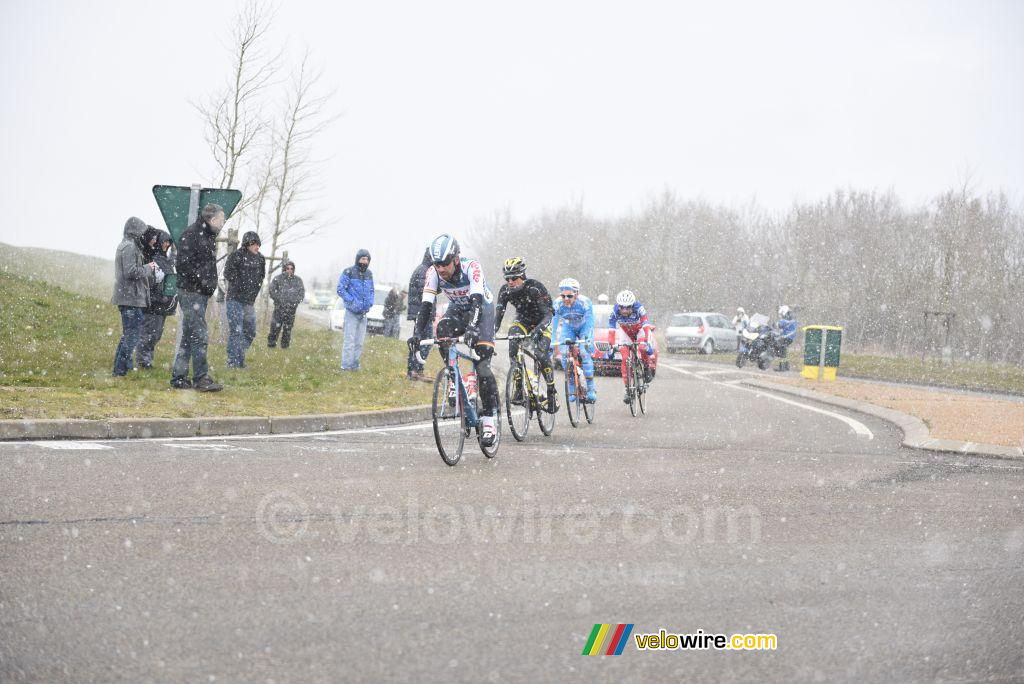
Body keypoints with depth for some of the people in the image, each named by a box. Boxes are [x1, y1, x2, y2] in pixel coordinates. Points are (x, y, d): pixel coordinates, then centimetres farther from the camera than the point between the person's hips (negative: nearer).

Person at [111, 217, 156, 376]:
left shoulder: (126, 245, 18)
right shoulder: (130, 247, -14)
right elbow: (131, 272, -22)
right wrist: (148, 268, -8)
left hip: (126, 297, 10)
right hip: (131, 298, -10)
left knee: (128, 333, 17)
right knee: (132, 334, -9)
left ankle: (121, 366, 23)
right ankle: (120, 369, -10)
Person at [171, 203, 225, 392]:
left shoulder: (209, 237, 17)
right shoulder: (191, 235, -12)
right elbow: (183, 264, -19)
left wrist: (211, 285, 11)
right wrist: (203, 281, -17)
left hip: (202, 293, 9)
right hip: (191, 292, -9)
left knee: (188, 336, 10)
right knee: (199, 335, -11)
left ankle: (178, 377, 14)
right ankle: (201, 378, -10)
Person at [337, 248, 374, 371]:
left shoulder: (369, 274, 12)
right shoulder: (349, 272, -8)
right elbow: (340, 289, -9)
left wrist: (369, 303, 4)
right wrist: (352, 301, -16)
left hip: (363, 312, 6)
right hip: (352, 311, -6)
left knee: (359, 341, 9)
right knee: (350, 340, -10)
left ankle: (355, 364, 16)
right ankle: (346, 365, -7)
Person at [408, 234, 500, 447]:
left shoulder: (471, 267, -32)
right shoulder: (433, 273, -20)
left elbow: (476, 301, -42)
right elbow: (426, 305, -24)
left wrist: (472, 328, -58)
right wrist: (417, 333, -39)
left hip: (482, 308, -4)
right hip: (457, 309, 4)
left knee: (481, 364, -19)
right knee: (442, 330, -32)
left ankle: (490, 418, -15)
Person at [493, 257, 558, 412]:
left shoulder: (535, 287, -31)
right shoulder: (505, 291, -19)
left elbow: (548, 314, -36)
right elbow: (498, 314, -21)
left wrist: (538, 330, -54)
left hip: (541, 322, -4)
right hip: (523, 321, 4)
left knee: (541, 355, -24)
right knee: (512, 338, -28)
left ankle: (552, 393, -5)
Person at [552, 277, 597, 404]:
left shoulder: (584, 302, -34)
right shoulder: (558, 304, -28)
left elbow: (589, 324, -39)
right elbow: (554, 325, -29)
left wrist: (588, 340, -54)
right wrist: (554, 344, -39)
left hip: (584, 328, -2)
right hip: (568, 328, 2)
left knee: (585, 352, -23)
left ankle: (591, 388, -17)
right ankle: (572, 390, -5)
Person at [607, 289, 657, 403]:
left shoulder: (639, 308, -35)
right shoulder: (615, 311, -30)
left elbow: (646, 327, -40)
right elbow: (611, 330, -31)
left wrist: (647, 344, -50)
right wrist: (611, 347, -42)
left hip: (639, 329, -2)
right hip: (625, 332, 2)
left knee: (643, 348, -31)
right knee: (625, 359, -13)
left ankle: (647, 368, 0)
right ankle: (628, 388, -5)